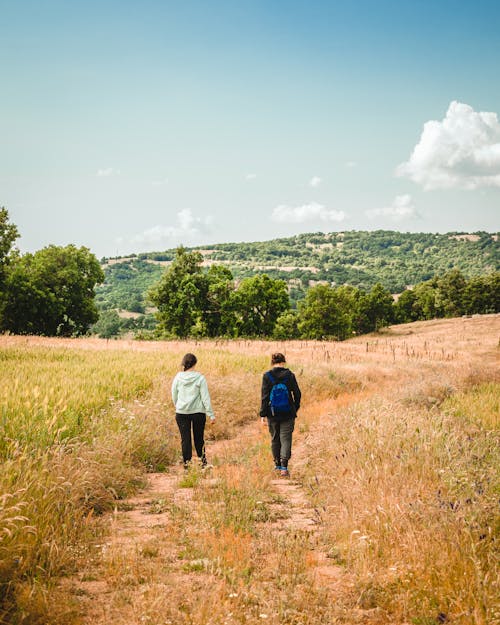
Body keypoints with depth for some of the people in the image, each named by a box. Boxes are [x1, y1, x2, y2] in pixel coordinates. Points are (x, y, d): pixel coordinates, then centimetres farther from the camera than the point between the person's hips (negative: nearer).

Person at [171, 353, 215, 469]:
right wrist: (211, 414, -3)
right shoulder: (200, 378, -9)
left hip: (181, 413, 1)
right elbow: (205, 397, -8)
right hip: (198, 412, -1)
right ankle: (202, 460, 22)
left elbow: (174, 396, 8)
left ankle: (187, 462, 8)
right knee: (199, 438, 13)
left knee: (185, 438, 7)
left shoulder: (177, 378, -2)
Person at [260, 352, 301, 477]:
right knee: (286, 439, 2)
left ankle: (277, 465, 25)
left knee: (275, 439, 16)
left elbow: (264, 396, -8)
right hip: (288, 413, 0)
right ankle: (284, 467, -11)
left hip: (273, 414, 0)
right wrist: (295, 408, 17)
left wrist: (263, 414, -3)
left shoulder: (267, 376, -6)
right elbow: (297, 393, 1)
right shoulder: (289, 375, -4)